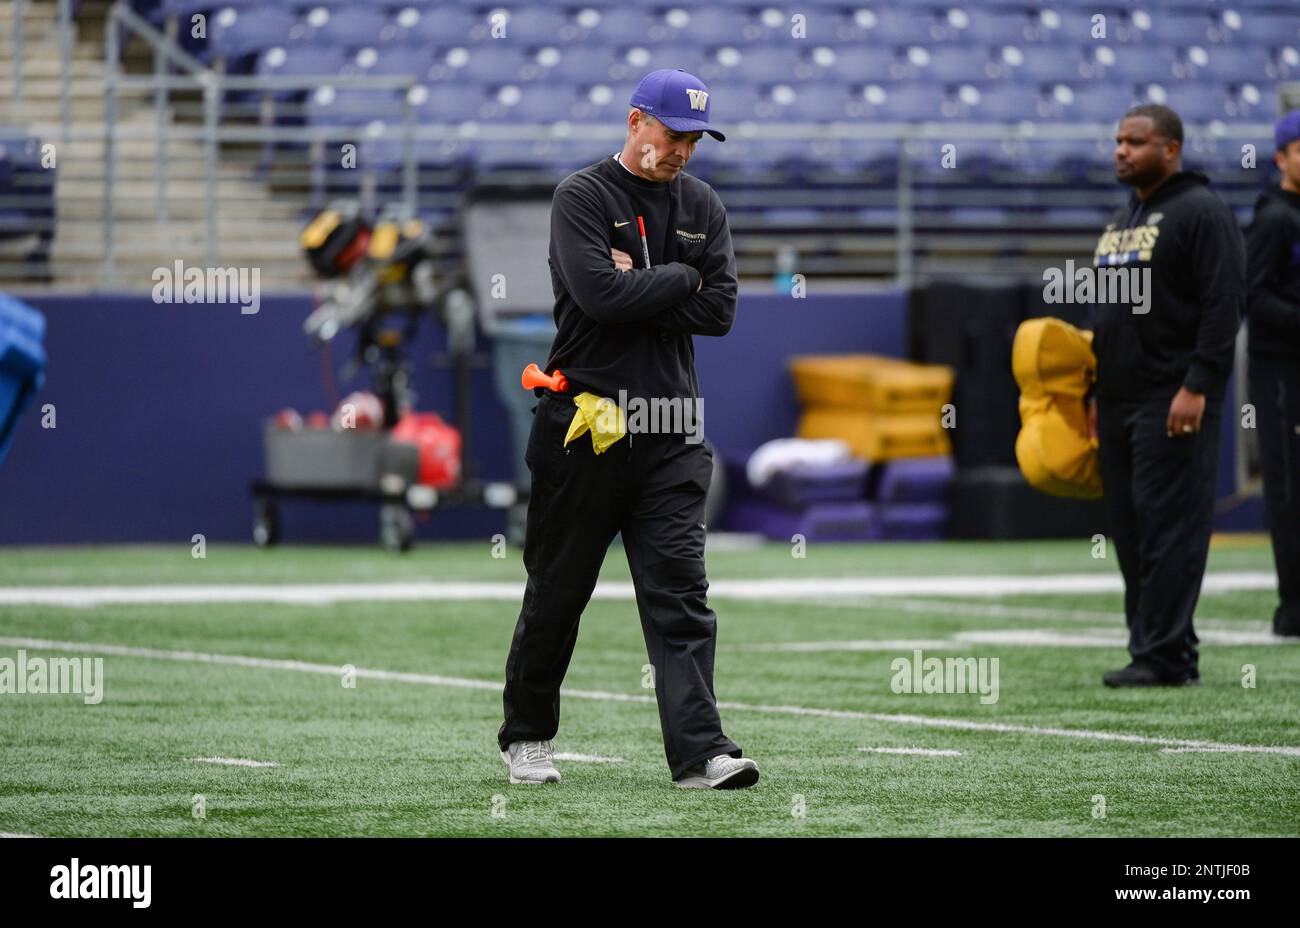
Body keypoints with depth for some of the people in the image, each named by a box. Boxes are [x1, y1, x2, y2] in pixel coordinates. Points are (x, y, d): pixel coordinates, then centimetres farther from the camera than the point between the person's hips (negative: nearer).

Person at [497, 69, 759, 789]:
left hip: (671, 431, 4)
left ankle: (699, 752, -14)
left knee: (679, 593, -6)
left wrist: (635, 290, -8)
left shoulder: (702, 206, 13)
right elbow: (599, 294, -18)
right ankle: (526, 736, 22)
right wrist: (681, 279, -7)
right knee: (559, 588, 6)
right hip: (584, 423, -4)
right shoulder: (582, 196, -3)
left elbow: (720, 310, 1)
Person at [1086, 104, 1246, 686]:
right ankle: (1152, 646, 12)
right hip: (1120, 403, 9)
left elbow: (1224, 305, -14)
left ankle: (1164, 656, -11)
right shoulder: (1122, 221, 20)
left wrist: (1196, 387, -20)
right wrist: (1098, 393, 19)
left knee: (1168, 529, -10)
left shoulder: (1200, 213, -7)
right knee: (1130, 531, 7)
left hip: (1175, 404, -9)